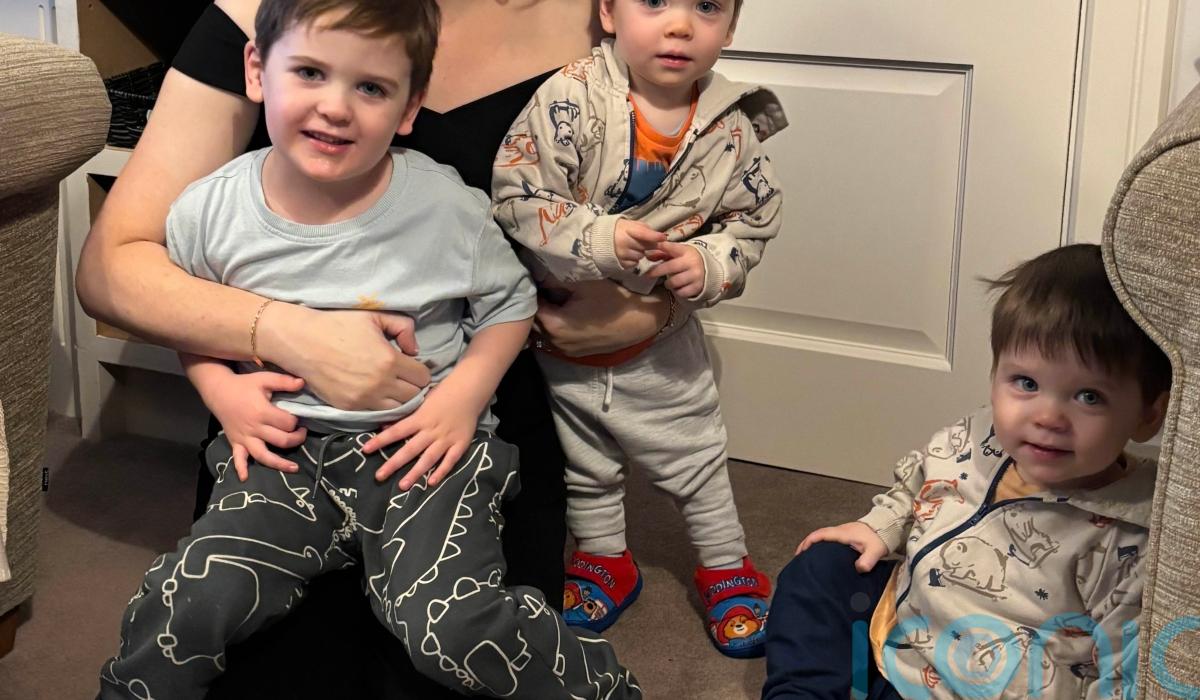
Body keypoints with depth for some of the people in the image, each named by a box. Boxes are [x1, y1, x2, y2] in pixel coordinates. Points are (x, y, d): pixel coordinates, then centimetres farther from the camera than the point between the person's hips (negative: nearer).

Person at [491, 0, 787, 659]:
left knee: (696, 461, 18)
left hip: (660, 345, 1)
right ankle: (605, 561, 47)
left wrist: (711, 264, -19)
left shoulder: (731, 129, -13)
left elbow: (754, 218, 0)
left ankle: (727, 568, 41)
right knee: (584, 469, 23)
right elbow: (517, 193, -25)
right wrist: (598, 240, -34)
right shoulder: (571, 96, -23)